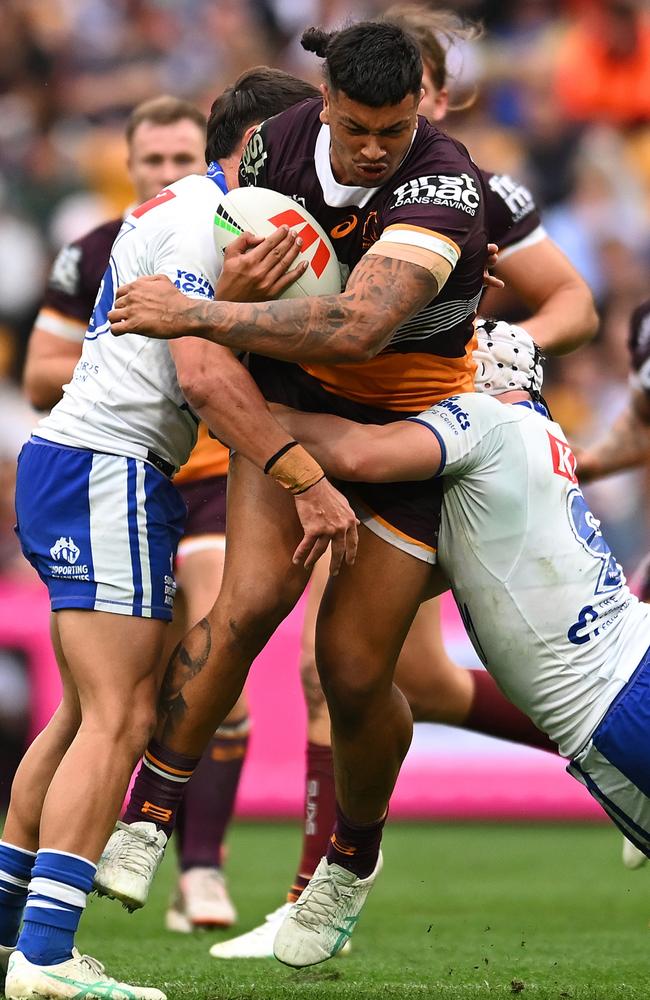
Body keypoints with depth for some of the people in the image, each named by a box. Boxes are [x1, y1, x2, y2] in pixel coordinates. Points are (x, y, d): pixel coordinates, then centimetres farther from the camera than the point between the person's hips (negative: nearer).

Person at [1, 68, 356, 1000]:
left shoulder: (191, 212, 23)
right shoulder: (199, 217, -9)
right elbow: (204, 372, -20)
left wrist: (227, 297, -13)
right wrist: (306, 480, -22)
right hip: (108, 469, -11)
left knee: (87, 714, 16)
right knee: (119, 718, -15)